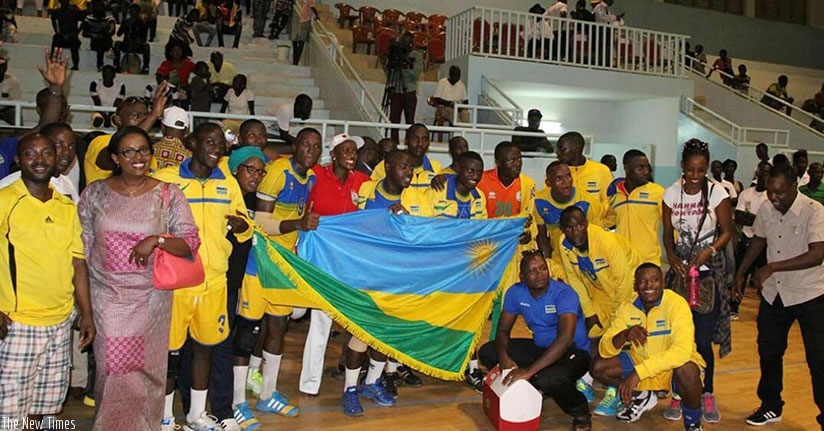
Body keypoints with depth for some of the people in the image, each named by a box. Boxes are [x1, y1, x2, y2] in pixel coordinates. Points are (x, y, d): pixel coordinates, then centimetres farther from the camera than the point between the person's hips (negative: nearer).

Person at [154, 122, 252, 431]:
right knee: (170, 351, 5)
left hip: (214, 280, 4)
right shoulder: (166, 179, -4)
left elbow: (244, 227, 13)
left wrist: (242, 226, -9)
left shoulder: (228, 184, 8)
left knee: (204, 347, 15)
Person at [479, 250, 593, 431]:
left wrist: (529, 370, -42)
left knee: (547, 379, -39)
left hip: (574, 351, -6)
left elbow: (565, 339, -37)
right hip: (540, 347, 6)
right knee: (486, 352, -8)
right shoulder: (515, 292, -7)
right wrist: (503, 356, -24)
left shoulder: (564, 294, -25)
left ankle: (580, 411, -5)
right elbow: (503, 330, 0)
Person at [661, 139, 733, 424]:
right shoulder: (671, 194, 1)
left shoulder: (717, 193, -6)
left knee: (703, 339, -2)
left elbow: (727, 231, -1)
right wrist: (671, 256, -11)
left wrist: (708, 251, -18)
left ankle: (707, 394, 19)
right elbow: (668, 233, 7)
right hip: (680, 269, 2)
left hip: (709, 271, -2)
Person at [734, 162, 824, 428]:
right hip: (774, 293, 6)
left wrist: (772, 267, -30)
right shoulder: (765, 210, -1)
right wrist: (740, 273, 17)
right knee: (768, 351, 15)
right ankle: (771, 406, 33)